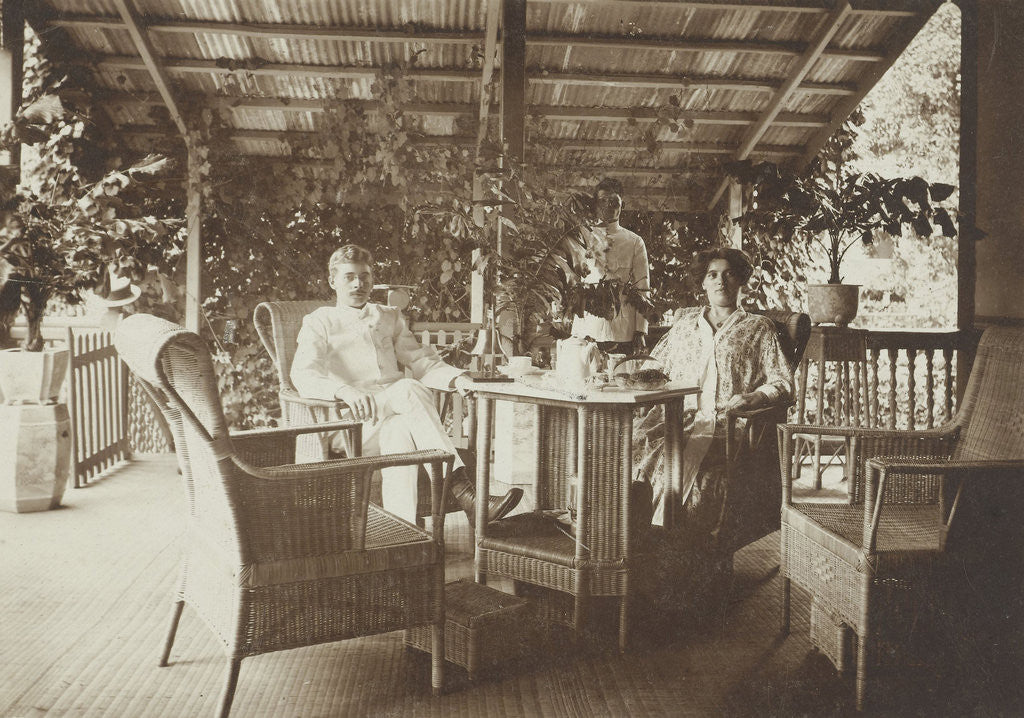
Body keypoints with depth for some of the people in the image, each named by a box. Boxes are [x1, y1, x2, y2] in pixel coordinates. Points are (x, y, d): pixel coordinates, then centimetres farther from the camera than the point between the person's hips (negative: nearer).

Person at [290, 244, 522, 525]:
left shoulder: (390, 317, 27)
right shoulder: (319, 322, 12)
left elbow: (421, 362, 17)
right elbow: (303, 375, -7)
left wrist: (456, 378, -7)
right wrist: (345, 391, -30)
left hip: (396, 415, 4)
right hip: (350, 423, -4)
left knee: (400, 431, -36)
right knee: (408, 390, -34)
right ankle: (461, 489, -43)